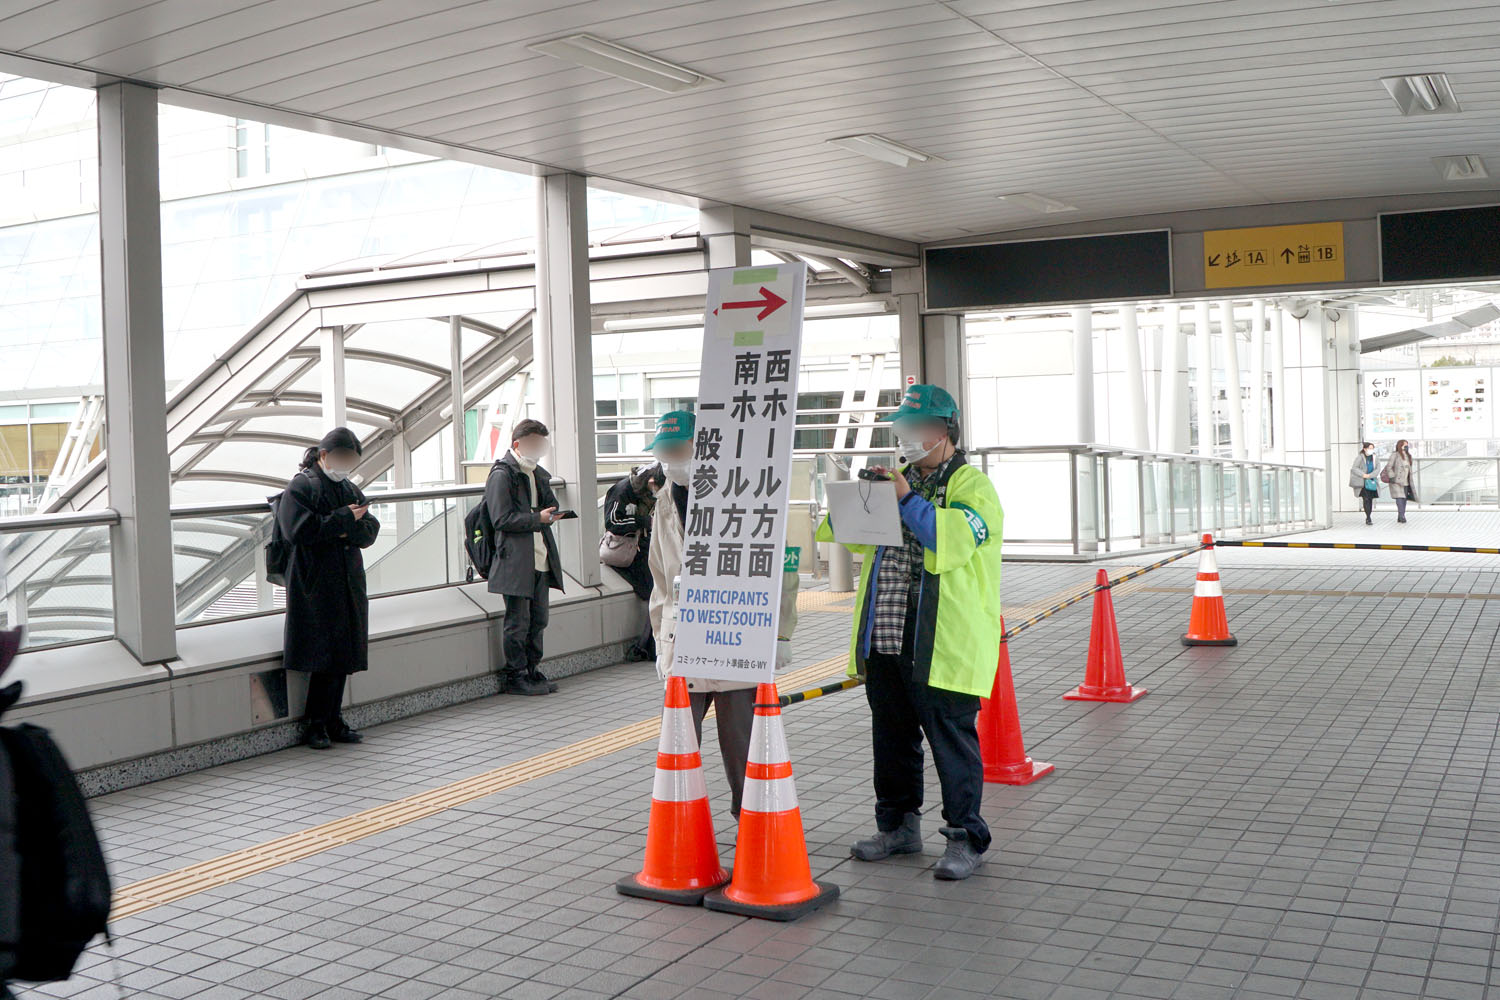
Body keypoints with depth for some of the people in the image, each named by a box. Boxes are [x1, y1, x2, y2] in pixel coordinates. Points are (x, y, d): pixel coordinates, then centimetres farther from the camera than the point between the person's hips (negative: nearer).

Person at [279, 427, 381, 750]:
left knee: (343, 654, 7)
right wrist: (345, 520, -13)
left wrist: (347, 529, -13)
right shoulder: (301, 487, -5)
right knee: (324, 655, -7)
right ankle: (315, 724, 2)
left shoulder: (350, 490, 16)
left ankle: (332, 720, 15)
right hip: (315, 587, -7)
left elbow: (371, 530, 8)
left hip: (348, 584, 7)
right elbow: (299, 530, -19)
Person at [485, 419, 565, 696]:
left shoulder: (537, 473, 17)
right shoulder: (502, 474, -9)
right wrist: (538, 518, -17)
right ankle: (516, 677, 7)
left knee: (538, 620, 13)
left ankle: (533, 671, 23)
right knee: (518, 622, -2)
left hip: (540, 558, 8)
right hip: (516, 561, -8)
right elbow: (502, 519, -15)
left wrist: (548, 514, -2)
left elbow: (552, 506, 21)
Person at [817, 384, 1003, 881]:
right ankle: (898, 826, 27)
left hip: (943, 647, -7)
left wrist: (908, 500, -23)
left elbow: (956, 537, -21)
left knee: (951, 739, -2)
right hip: (885, 640, 7)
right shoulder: (898, 480, 19)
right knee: (892, 737, 14)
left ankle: (965, 837, 9)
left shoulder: (972, 485, -4)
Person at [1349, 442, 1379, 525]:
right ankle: (1368, 518, -15)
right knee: (1366, 499, -13)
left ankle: (1368, 518, 19)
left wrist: (1370, 475, -15)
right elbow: (1354, 468, -9)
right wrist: (1363, 475, -19)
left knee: (1370, 499, 7)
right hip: (1362, 482, -4)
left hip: (1372, 481, 4)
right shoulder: (1360, 457, -6)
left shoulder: (1374, 457, 5)